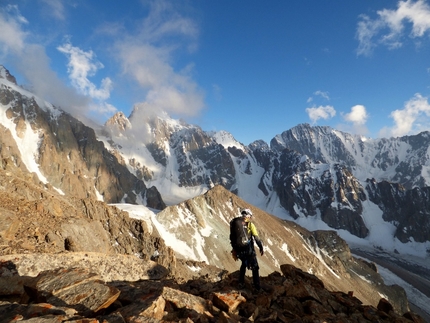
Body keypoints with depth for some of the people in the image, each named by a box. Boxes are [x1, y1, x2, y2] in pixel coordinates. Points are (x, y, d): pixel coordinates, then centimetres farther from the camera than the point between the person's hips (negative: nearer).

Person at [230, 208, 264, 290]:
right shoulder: (250, 224, -9)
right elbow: (257, 238, -14)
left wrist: (234, 250, 17)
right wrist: (261, 248, -6)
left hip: (239, 250, 5)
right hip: (249, 249, -4)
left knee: (243, 264, 28)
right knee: (255, 267, 14)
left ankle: (241, 283, 29)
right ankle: (257, 285, 18)